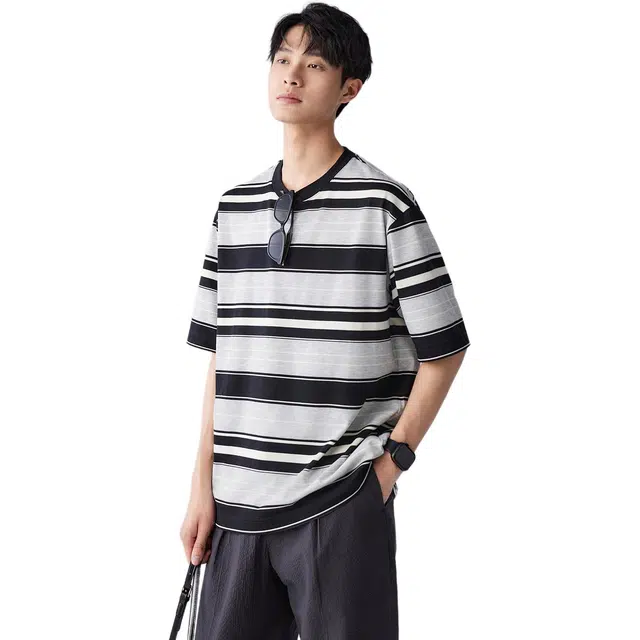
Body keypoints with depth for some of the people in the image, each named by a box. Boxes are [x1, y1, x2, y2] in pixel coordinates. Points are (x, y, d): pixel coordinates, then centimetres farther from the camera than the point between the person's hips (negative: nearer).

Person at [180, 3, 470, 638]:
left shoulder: (383, 204, -5)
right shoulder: (234, 207, 10)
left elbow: (443, 350, -2)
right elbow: (219, 358, 12)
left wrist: (394, 454, -5)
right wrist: (203, 485, 9)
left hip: (342, 503, -4)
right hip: (237, 502, 4)